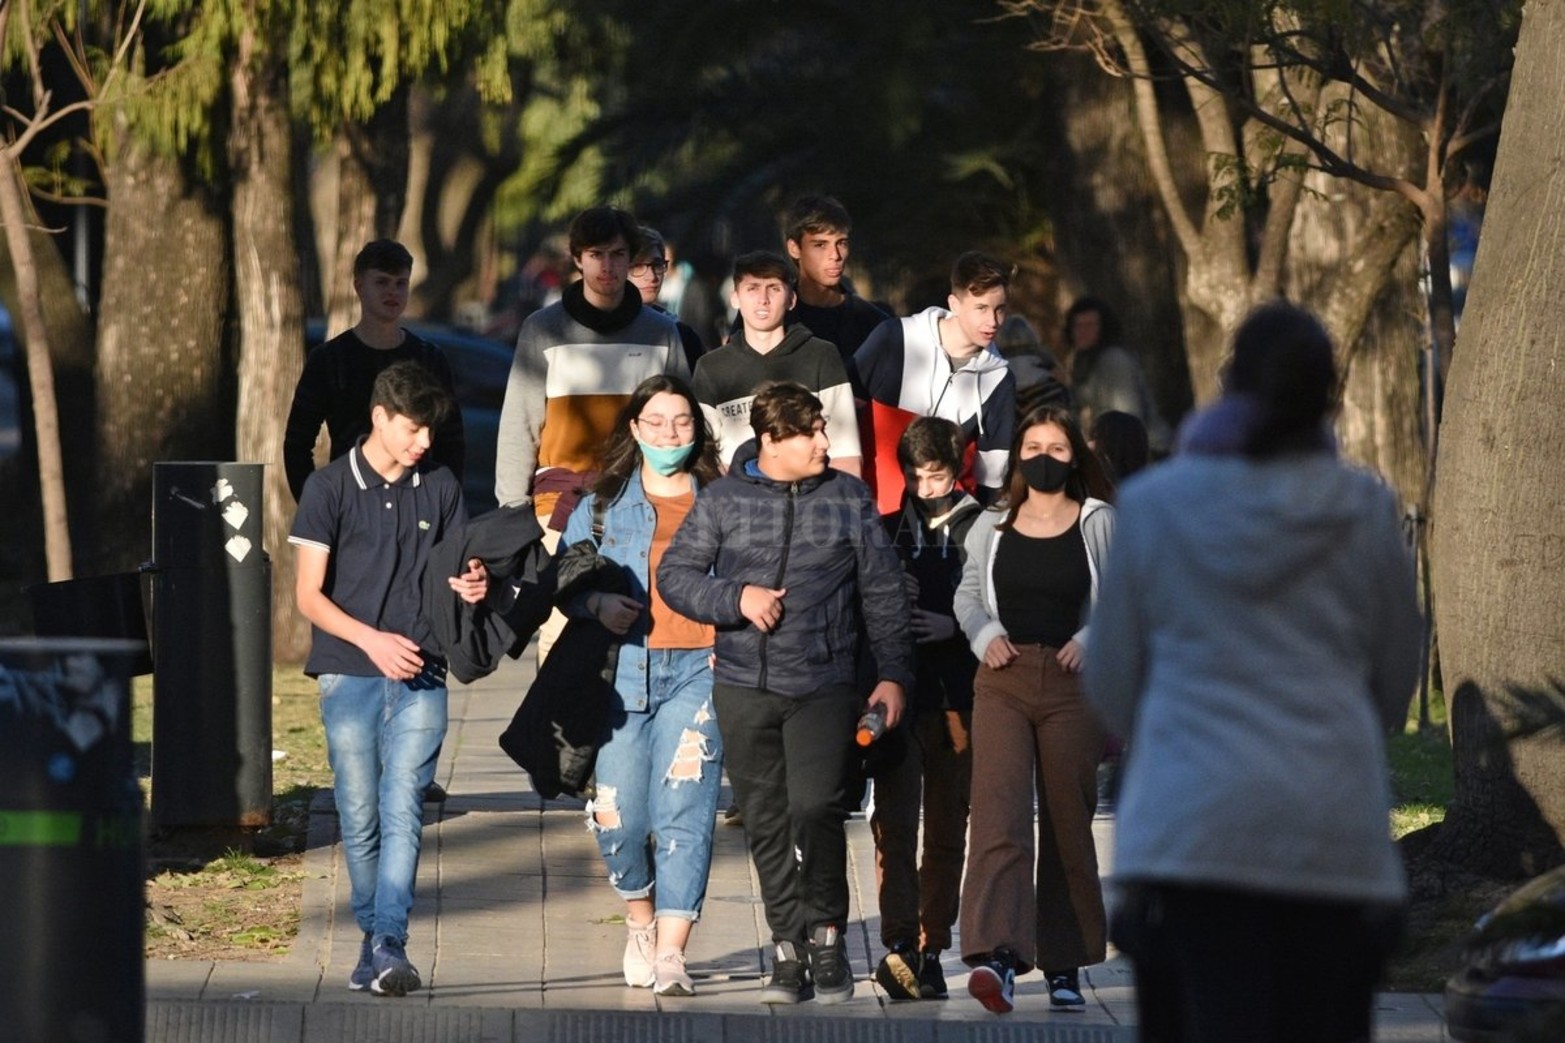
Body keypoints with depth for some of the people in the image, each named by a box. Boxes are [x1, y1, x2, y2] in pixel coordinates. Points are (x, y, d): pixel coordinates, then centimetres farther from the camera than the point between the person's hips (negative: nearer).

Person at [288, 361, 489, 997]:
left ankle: (389, 946, -18)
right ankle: (372, 938, 15)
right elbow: (308, 594, -1)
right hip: (349, 677, -1)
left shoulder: (440, 488, 10)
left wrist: (470, 586, -6)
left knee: (402, 810, -12)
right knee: (360, 819, 2)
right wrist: (372, 640, -14)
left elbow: (454, 575, 18)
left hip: (420, 679, 1)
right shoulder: (330, 488, 1)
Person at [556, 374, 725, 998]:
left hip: (698, 670, -1)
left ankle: (669, 956, -15)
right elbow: (565, 580, 9)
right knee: (619, 817, -3)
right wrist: (598, 603, -11)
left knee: (683, 810, -13)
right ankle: (640, 924, 25)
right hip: (622, 670, 1)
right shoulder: (602, 506, 14)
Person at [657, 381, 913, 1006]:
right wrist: (736, 598, -9)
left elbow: (882, 593, 9)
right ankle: (788, 948, 13)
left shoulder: (849, 498, 6)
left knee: (816, 807, -17)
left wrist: (893, 673, 3)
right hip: (744, 690, 1)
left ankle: (826, 933, -3)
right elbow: (675, 574, 7)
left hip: (824, 686, -1)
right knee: (766, 821, 4)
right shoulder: (723, 502, 5)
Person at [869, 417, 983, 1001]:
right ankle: (899, 944, -21)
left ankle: (930, 952, 10)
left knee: (947, 829, 4)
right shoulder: (885, 530, 12)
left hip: (957, 695, 0)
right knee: (893, 821, -13)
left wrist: (955, 627, -12)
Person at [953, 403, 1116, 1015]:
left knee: (1068, 821, 4)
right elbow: (968, 595, 17)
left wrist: (1090, 641, -9)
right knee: (998, 808, -17)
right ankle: (997, 954, -30)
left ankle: (1063, 963, 15)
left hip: (1072, 682, 0)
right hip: (1003, 678, 0)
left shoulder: (1099, 524, 7)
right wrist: (985, 636, -2)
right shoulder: (992, 527, 12)